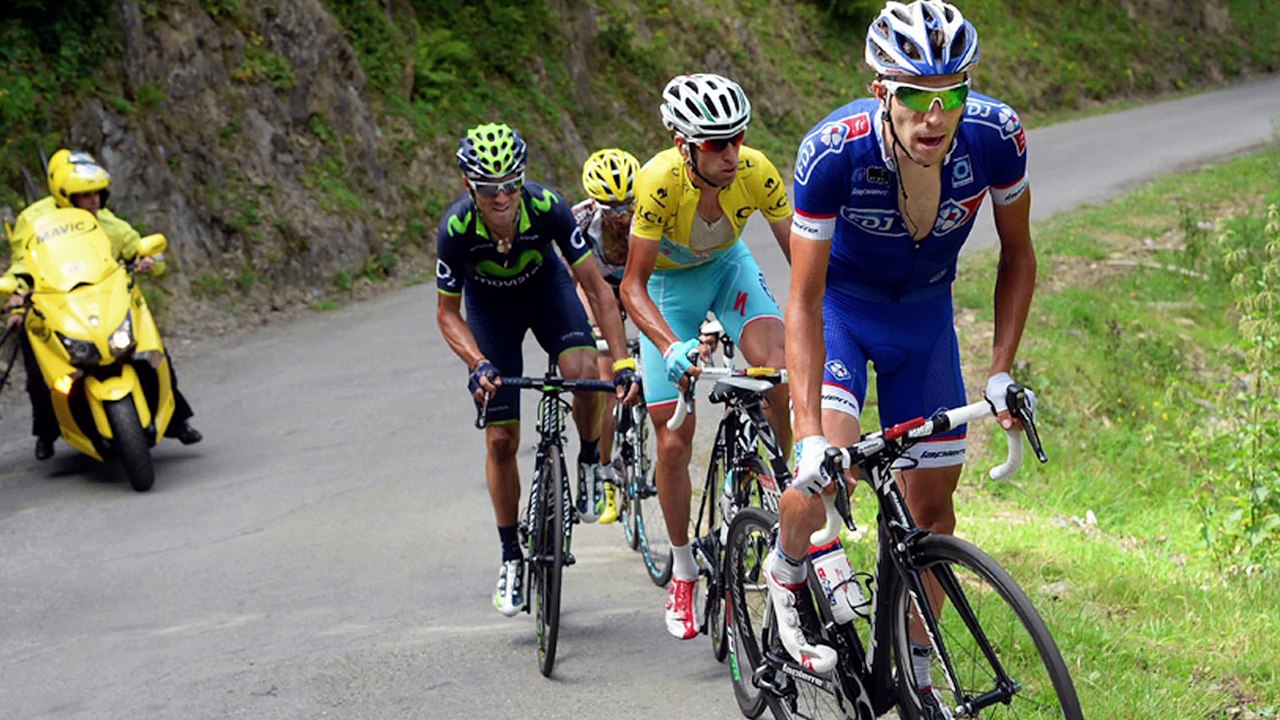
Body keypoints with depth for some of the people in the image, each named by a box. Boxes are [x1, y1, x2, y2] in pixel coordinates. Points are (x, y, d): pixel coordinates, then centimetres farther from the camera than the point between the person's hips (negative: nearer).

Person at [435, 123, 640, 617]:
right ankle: (511, 558, 13)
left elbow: (596, 287, -26)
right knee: (501, 439, -3)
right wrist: (478, 365, -35)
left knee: (584, 372, -31)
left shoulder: (547, 208, -34)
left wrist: (623, 362, -33)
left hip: (545, 287, 0)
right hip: (489, 303, 0)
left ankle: (590, 461, 0)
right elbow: (447, 312, -18)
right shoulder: (456, 229, -33)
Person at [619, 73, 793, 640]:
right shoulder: (660, 181, -35)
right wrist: (672, 348, -45)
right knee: (673, 443, -4)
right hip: (669, 282, -1)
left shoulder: (755, 172, -28)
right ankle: (682, 571, 16)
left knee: (779, 370, -30)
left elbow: (799, 256, -17)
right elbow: (633, 286, -30)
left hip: (728, 265, 2)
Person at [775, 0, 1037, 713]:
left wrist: (1001, 372, -16)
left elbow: (1018, 255, -8)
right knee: (829, 467, -24)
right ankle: (787, 569, 9)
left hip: (924, 312, 3)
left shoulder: (996, 136, -28)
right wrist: (811, 434, -37)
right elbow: (804, 301, -29)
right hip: (840, 305, -3)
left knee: (932, 502, 4)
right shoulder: (835, 151, -35)